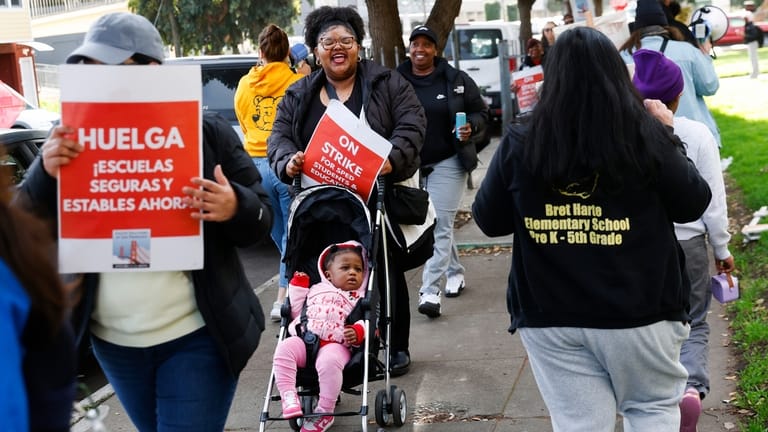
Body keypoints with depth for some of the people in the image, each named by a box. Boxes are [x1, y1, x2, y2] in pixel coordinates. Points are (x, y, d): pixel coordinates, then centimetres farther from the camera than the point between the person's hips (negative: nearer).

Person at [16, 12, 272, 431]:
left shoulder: (207, 132, -6)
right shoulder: (76, 138, 0)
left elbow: (260, 219, -2)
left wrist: (234, 208, -25)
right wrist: (45, 173, -21)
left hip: (195, 336, -4)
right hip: (112, 339, 4)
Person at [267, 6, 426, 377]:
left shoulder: (388, 84, 4)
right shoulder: (298, 96, 13)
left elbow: (411, 127, -5)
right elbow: (279, 136, 6)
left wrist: (391, 158, -25)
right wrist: (288, 161, -18)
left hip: (379, 200, -2)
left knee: (386, 274, 6)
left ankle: (396, 348, 18)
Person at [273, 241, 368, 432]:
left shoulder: (360, 299, 19)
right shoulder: (316, 290, 29)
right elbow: (297, 312, 30)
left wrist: (359, 330, -16)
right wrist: (298, 285, 24)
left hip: (336, 344, -3)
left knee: (329, 361, -37)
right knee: (284, 348, -26)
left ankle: (325, 412, -25)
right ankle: (288, 396, -26)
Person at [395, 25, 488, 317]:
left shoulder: (456, 80, -1)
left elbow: (480, 112, 7)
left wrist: (471, 127, -14)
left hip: (447, 164, -3)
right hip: (411, 165, 3)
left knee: (440, 225, -8)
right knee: (433, 224, 14)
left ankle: (430, 291, -10)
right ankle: (455, 272, 35)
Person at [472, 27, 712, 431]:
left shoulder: (520, 145, -8)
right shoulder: (645, 135, -11)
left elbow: (488, 220, 4)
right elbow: (694, 204, 3)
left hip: (549, 317, 1)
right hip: (639, 312, -1)